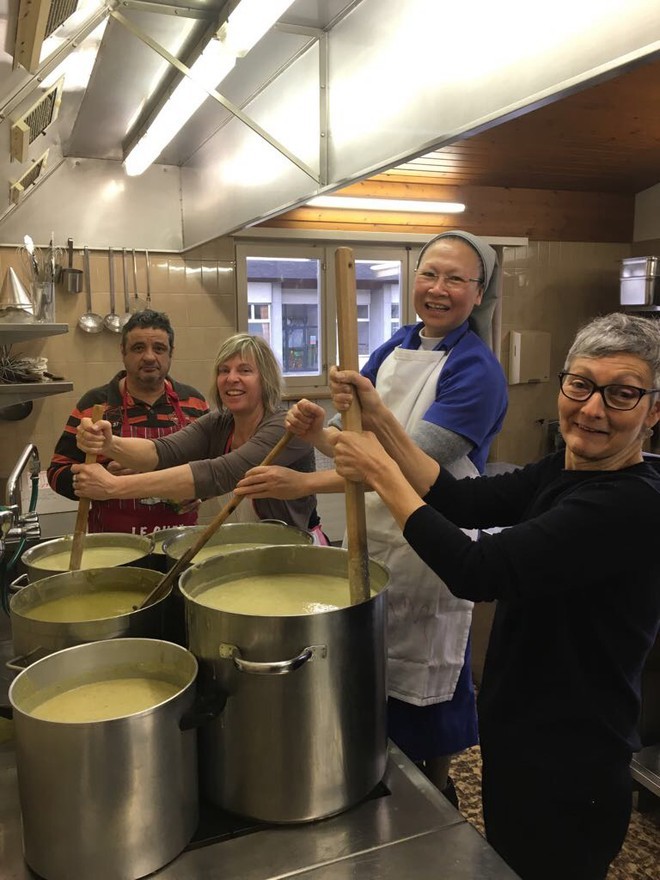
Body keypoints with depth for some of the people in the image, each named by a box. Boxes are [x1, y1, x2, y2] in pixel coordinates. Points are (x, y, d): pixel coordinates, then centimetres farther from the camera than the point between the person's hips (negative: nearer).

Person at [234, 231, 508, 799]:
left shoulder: (476, 370, -16)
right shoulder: (394, 348, 5)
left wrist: (304, 484, -35)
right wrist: (316, 431, -17)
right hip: (374, 535, 6)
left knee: (423, 678, 11)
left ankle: (436, 787, 38)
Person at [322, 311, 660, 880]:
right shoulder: (563, 472, -1)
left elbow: (476, 572, -31)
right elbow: (462, 501, -8)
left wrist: (379, 470, -23)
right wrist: (380, 418, -14)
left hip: (567, 774, -8)